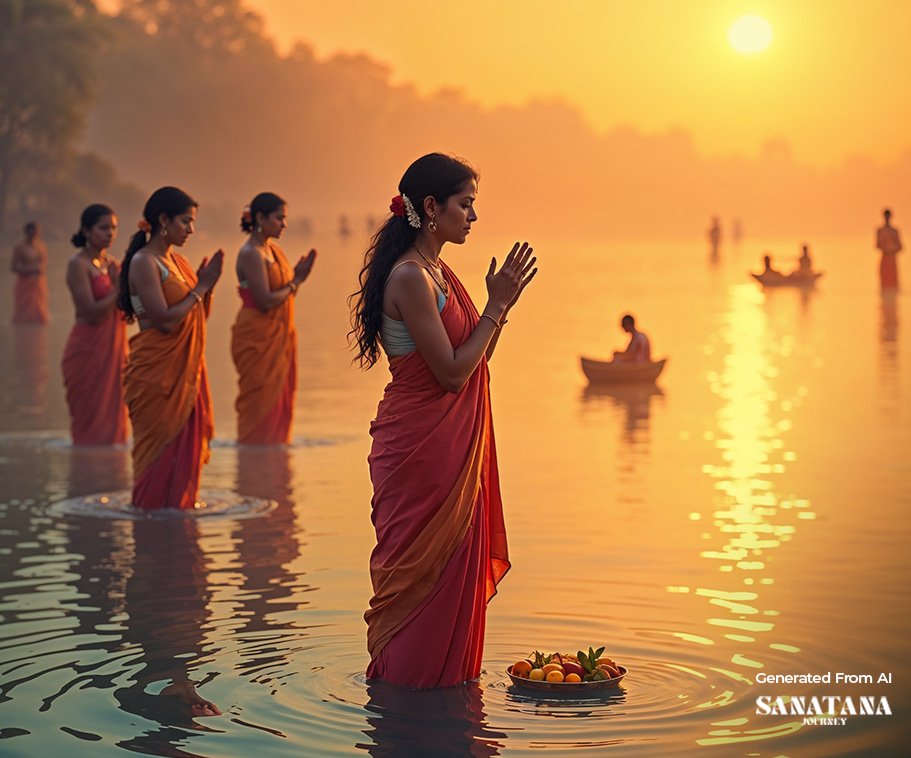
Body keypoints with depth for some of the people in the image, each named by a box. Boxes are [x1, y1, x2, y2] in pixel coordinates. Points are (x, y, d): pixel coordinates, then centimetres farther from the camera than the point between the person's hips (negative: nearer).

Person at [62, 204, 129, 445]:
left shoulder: (111, 263, 11)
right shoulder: (78, 264, -9)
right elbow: (91, 312, -18)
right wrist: (119, 289, -11)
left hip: (114, 350, 7)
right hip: (88, 350, -7)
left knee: (112, 421, 8)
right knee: (91, 422, -4)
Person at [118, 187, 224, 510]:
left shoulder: (177, 261, 13)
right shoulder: (144, 262, -13)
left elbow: (199, 317, 17)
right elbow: (165, 320, -20)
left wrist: (206, 285, 0)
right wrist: (200, 287, -13)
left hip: (185, 368, 8)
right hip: (156, 371, -8)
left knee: (187, 441, 10)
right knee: (160, 444, -2)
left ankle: (180, 503, 19)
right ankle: (151, 509, 7)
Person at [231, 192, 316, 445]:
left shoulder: (273, 249, 11)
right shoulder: (250, 254, -15)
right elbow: (265, 301, -21)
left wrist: (297, 276, -4)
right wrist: (295, 282, -10)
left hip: (278, 338, 9)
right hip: (257, 339, -9)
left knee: (280, 402, 10)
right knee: (260, 403, -5)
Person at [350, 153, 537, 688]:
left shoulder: (438, 272, 12)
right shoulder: (409, 277, -18)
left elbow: (474, 361, 14)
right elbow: (451, 372, -20)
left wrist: (502, 305, 2)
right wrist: (495, 306, -15)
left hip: (451, 448, 9)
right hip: (420, 447, -9)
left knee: (456, 566, 15)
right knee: (421, 570, 0)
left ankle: (444, 674, 25)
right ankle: (404, 677, 12)